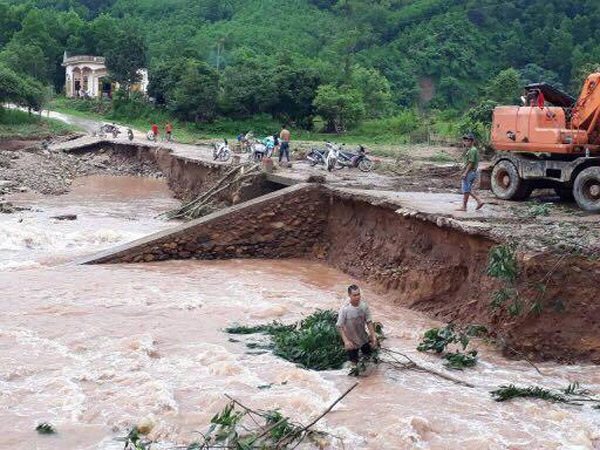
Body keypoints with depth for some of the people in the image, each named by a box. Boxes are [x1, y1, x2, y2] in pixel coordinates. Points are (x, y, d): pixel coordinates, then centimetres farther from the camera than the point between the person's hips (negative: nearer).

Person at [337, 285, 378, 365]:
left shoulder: (364, 306, -14)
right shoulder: (345, 309, -26)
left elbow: (369, 322, -7)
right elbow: (340, 326, -19)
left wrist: (374, 337, -13)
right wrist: (346, 341, -28)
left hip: (364, 338, 4)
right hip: (351, 341, -4)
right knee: (354, 362, 13)